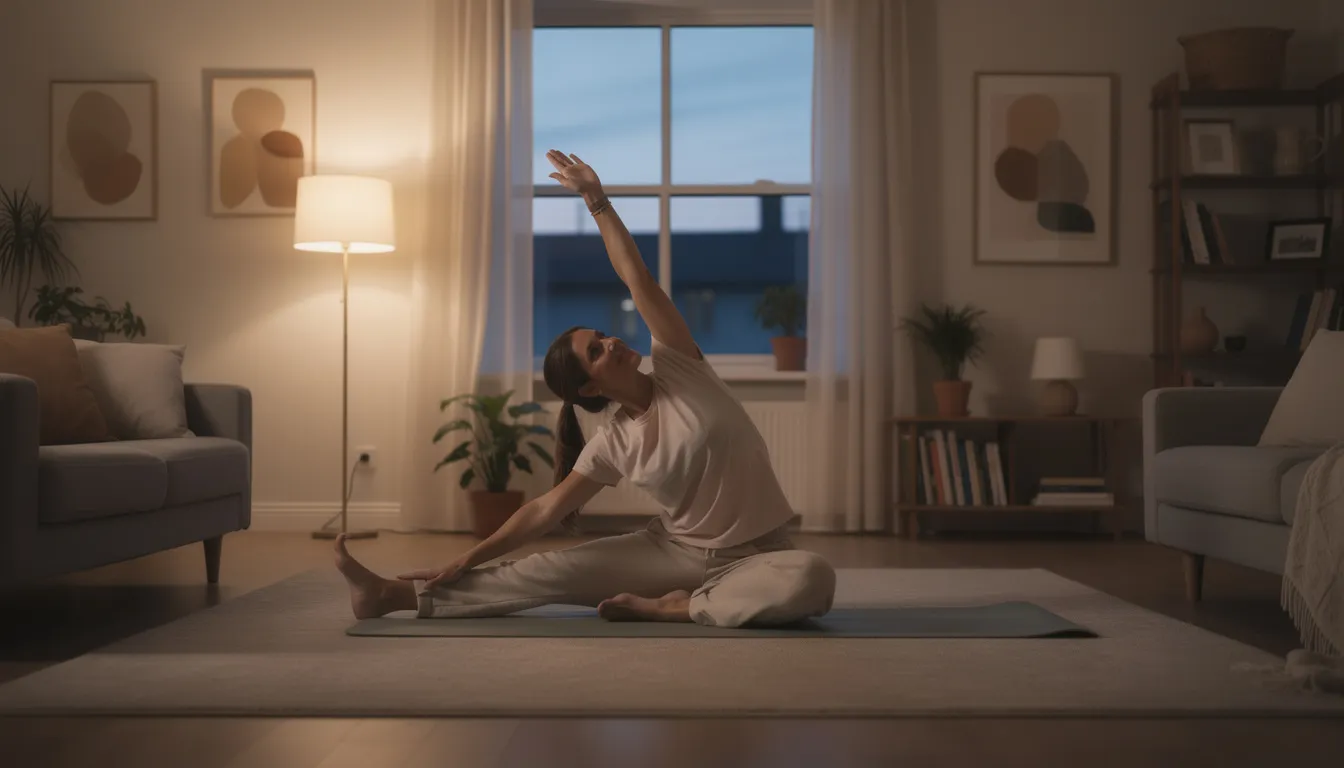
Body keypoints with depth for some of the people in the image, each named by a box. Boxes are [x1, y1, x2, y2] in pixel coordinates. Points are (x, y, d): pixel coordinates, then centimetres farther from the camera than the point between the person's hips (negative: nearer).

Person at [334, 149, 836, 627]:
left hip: (754, 555, -1)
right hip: (673, 551, 2)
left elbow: (637, 281, -15)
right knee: (551, 570, -10)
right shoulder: (614, 443, -3)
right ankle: (395, 594, -6)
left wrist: (598, 203, -15)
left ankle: (673, 607, -22)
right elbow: (545, 511, 2)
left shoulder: (677, 367, -6)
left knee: (812, 579, -35)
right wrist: (468, 560, -2)